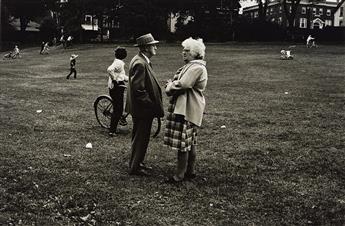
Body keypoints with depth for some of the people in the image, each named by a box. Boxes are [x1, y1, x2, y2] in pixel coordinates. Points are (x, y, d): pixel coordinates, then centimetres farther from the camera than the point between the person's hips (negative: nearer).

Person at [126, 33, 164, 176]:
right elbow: (138, 90, -26)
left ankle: (136, 163, 34)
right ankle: (135, 168, 13)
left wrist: (155, 105, 15)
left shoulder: (142, 61, 10)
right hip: (142, 110, -10)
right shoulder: (140, 63, -23)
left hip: (142, 108, 10)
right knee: (140, 138, 1)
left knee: (139, 137, 20)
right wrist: (152, 106, -20)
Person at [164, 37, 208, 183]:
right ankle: (190, 171, 25)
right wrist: (172, 84, -5)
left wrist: (170, 85, -6)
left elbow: (182, 85, -24)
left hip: (187, 110, -11)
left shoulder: (197, 67, -16)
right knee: (190, 142, 16)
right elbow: (178, 82, 16)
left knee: (182, 143, -6)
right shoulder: (190, 66, 19)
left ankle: (179, 175, 1)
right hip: (184, 108, 11)